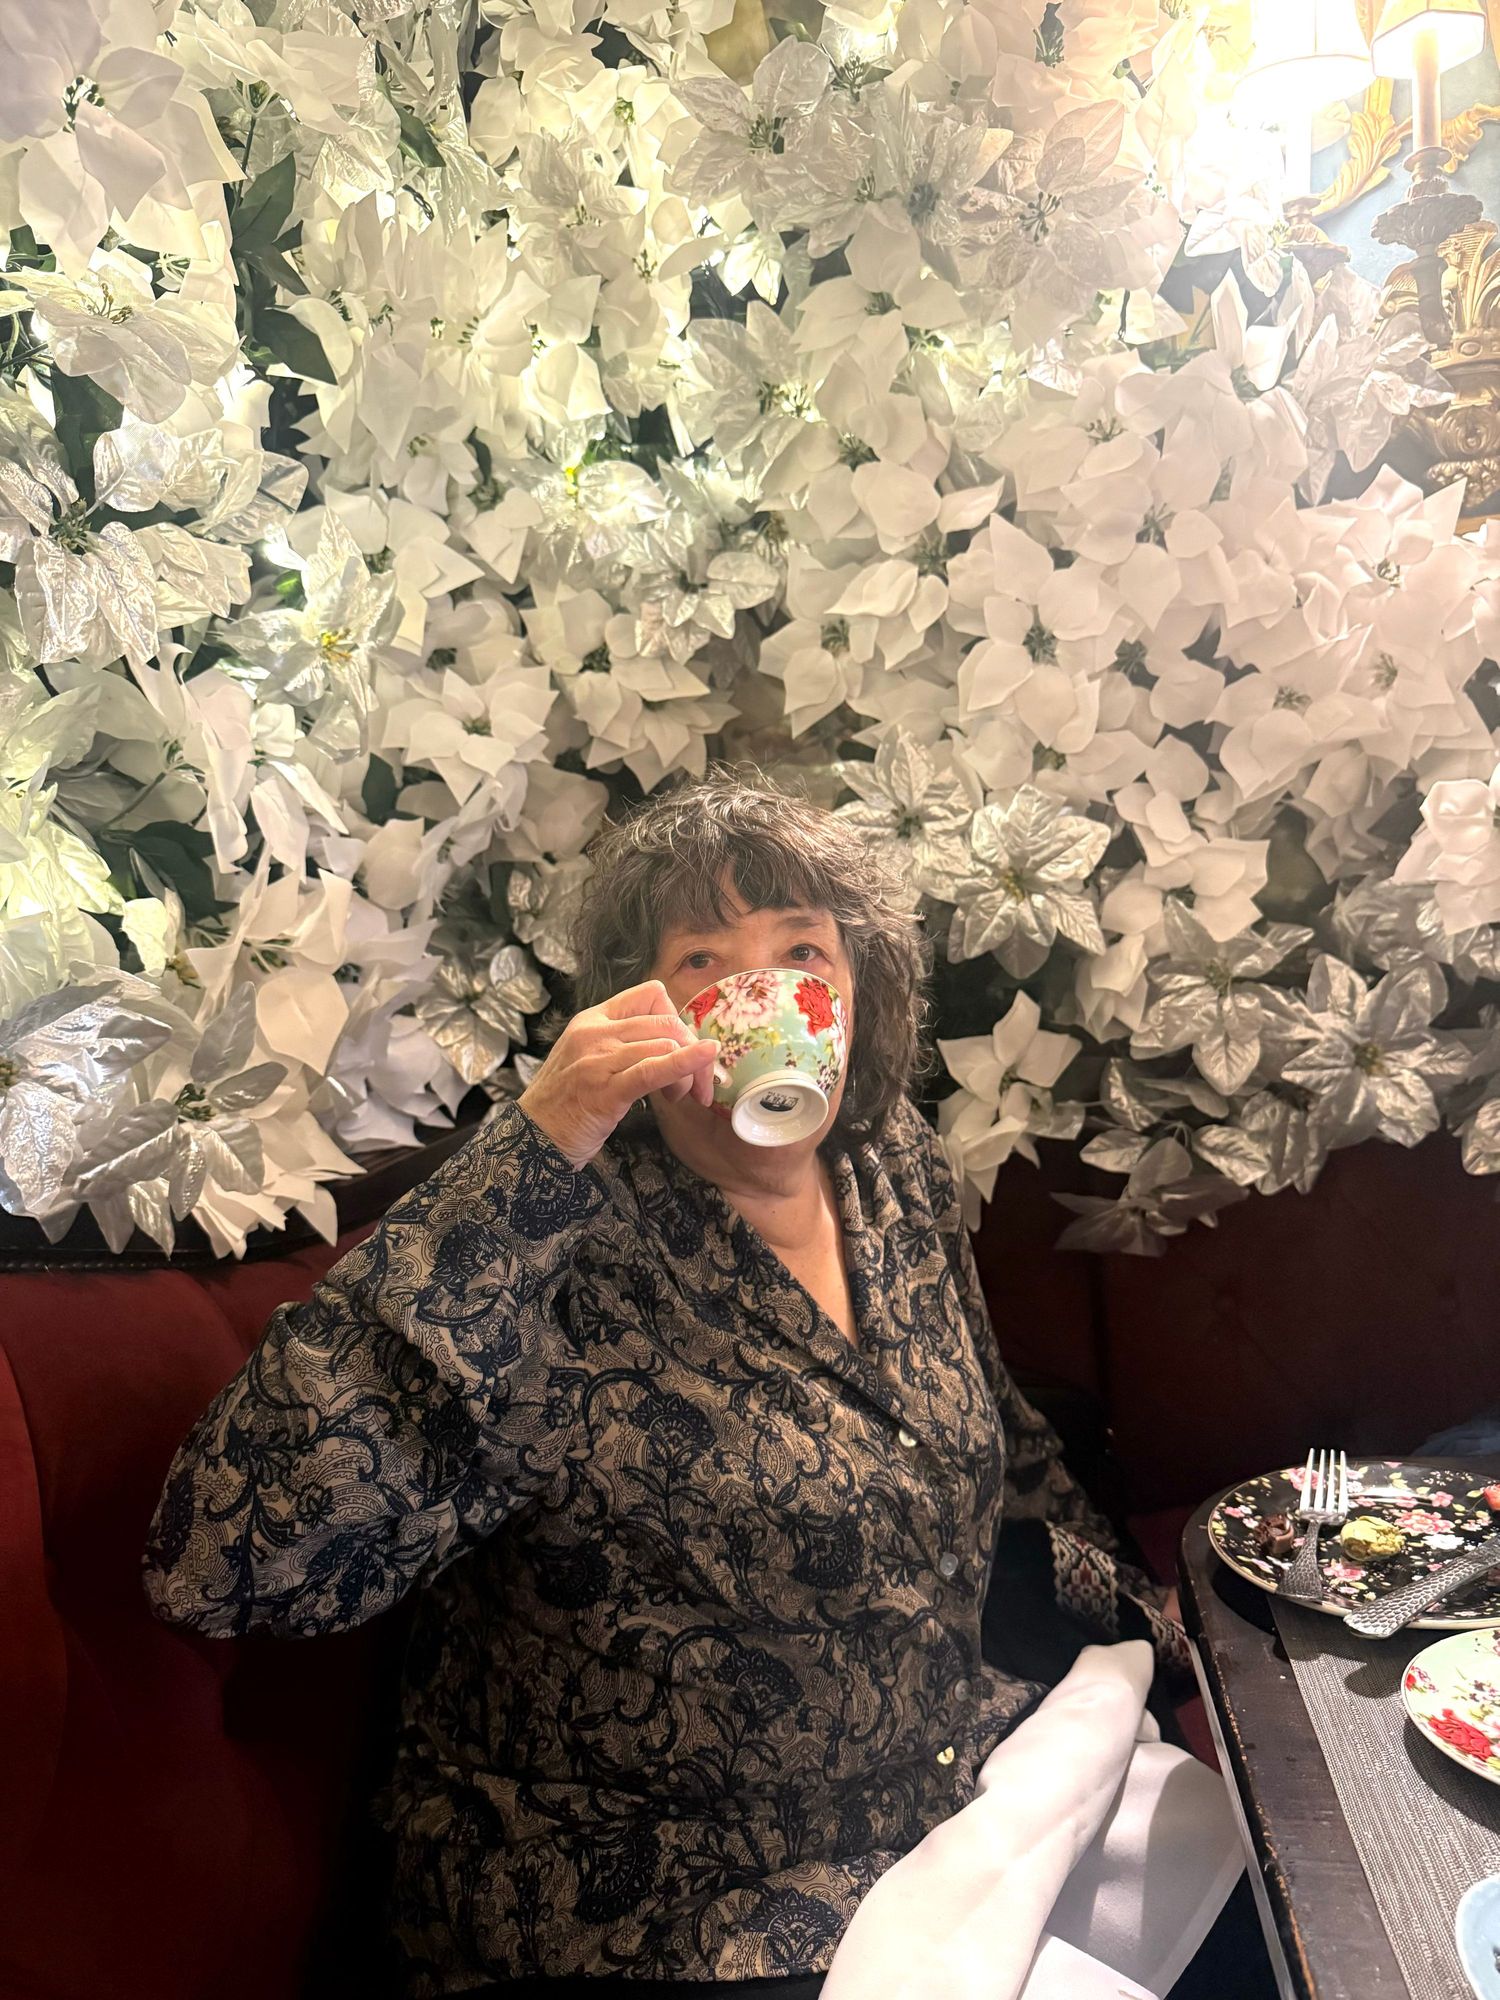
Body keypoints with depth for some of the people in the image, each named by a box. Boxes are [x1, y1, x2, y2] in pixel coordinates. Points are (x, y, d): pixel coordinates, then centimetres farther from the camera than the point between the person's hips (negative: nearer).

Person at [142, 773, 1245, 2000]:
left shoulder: (894, 1165, -3)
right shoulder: (565, 1265, -23)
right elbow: (216, 1566, -36)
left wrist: (1136, 1605, 12)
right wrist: (528, 1159, -39)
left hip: (955, 1793, 6)